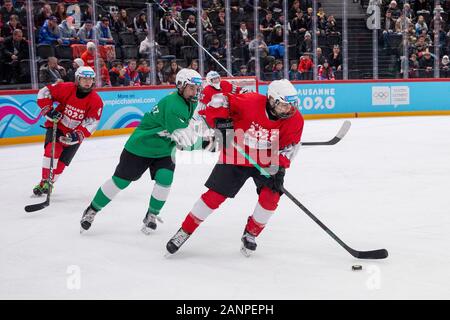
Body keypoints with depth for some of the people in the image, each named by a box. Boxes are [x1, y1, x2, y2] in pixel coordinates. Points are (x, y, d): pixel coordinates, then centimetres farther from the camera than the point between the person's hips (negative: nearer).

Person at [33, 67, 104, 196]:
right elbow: (44, 93, -7)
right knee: (52, 150, -24)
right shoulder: (65, 89, -17)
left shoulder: (96, 101, -15)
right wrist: (48, 110, -18)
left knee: (61, 162, -1)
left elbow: (92, 122, -16)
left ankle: (48, 184, 20)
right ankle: (44, 181, -14)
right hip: (57, 126, -1)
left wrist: (77, 135, -29)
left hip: (75, 133, 1)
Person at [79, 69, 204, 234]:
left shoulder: (190, 102, -2)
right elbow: (182, 135, -36)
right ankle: (92, 210, 19)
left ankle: (151, 216, 7)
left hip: (164, 151, 7)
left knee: (164, 179, -14)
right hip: (141, 146, -7)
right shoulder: (172, 104, -30)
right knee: (120, 180, 2)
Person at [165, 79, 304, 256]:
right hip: (236, 156, -2)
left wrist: (279, 166, -23)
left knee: (271, 196, -17)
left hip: (266, 160, 3)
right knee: (215, 195, -5)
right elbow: (220, 100, -15)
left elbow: (289, 146, -9)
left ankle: (251, 234, 8)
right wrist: (219, 119, -25)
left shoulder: (295, 119, -16)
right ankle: (185, 231, 11)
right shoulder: (250, 102, -26)